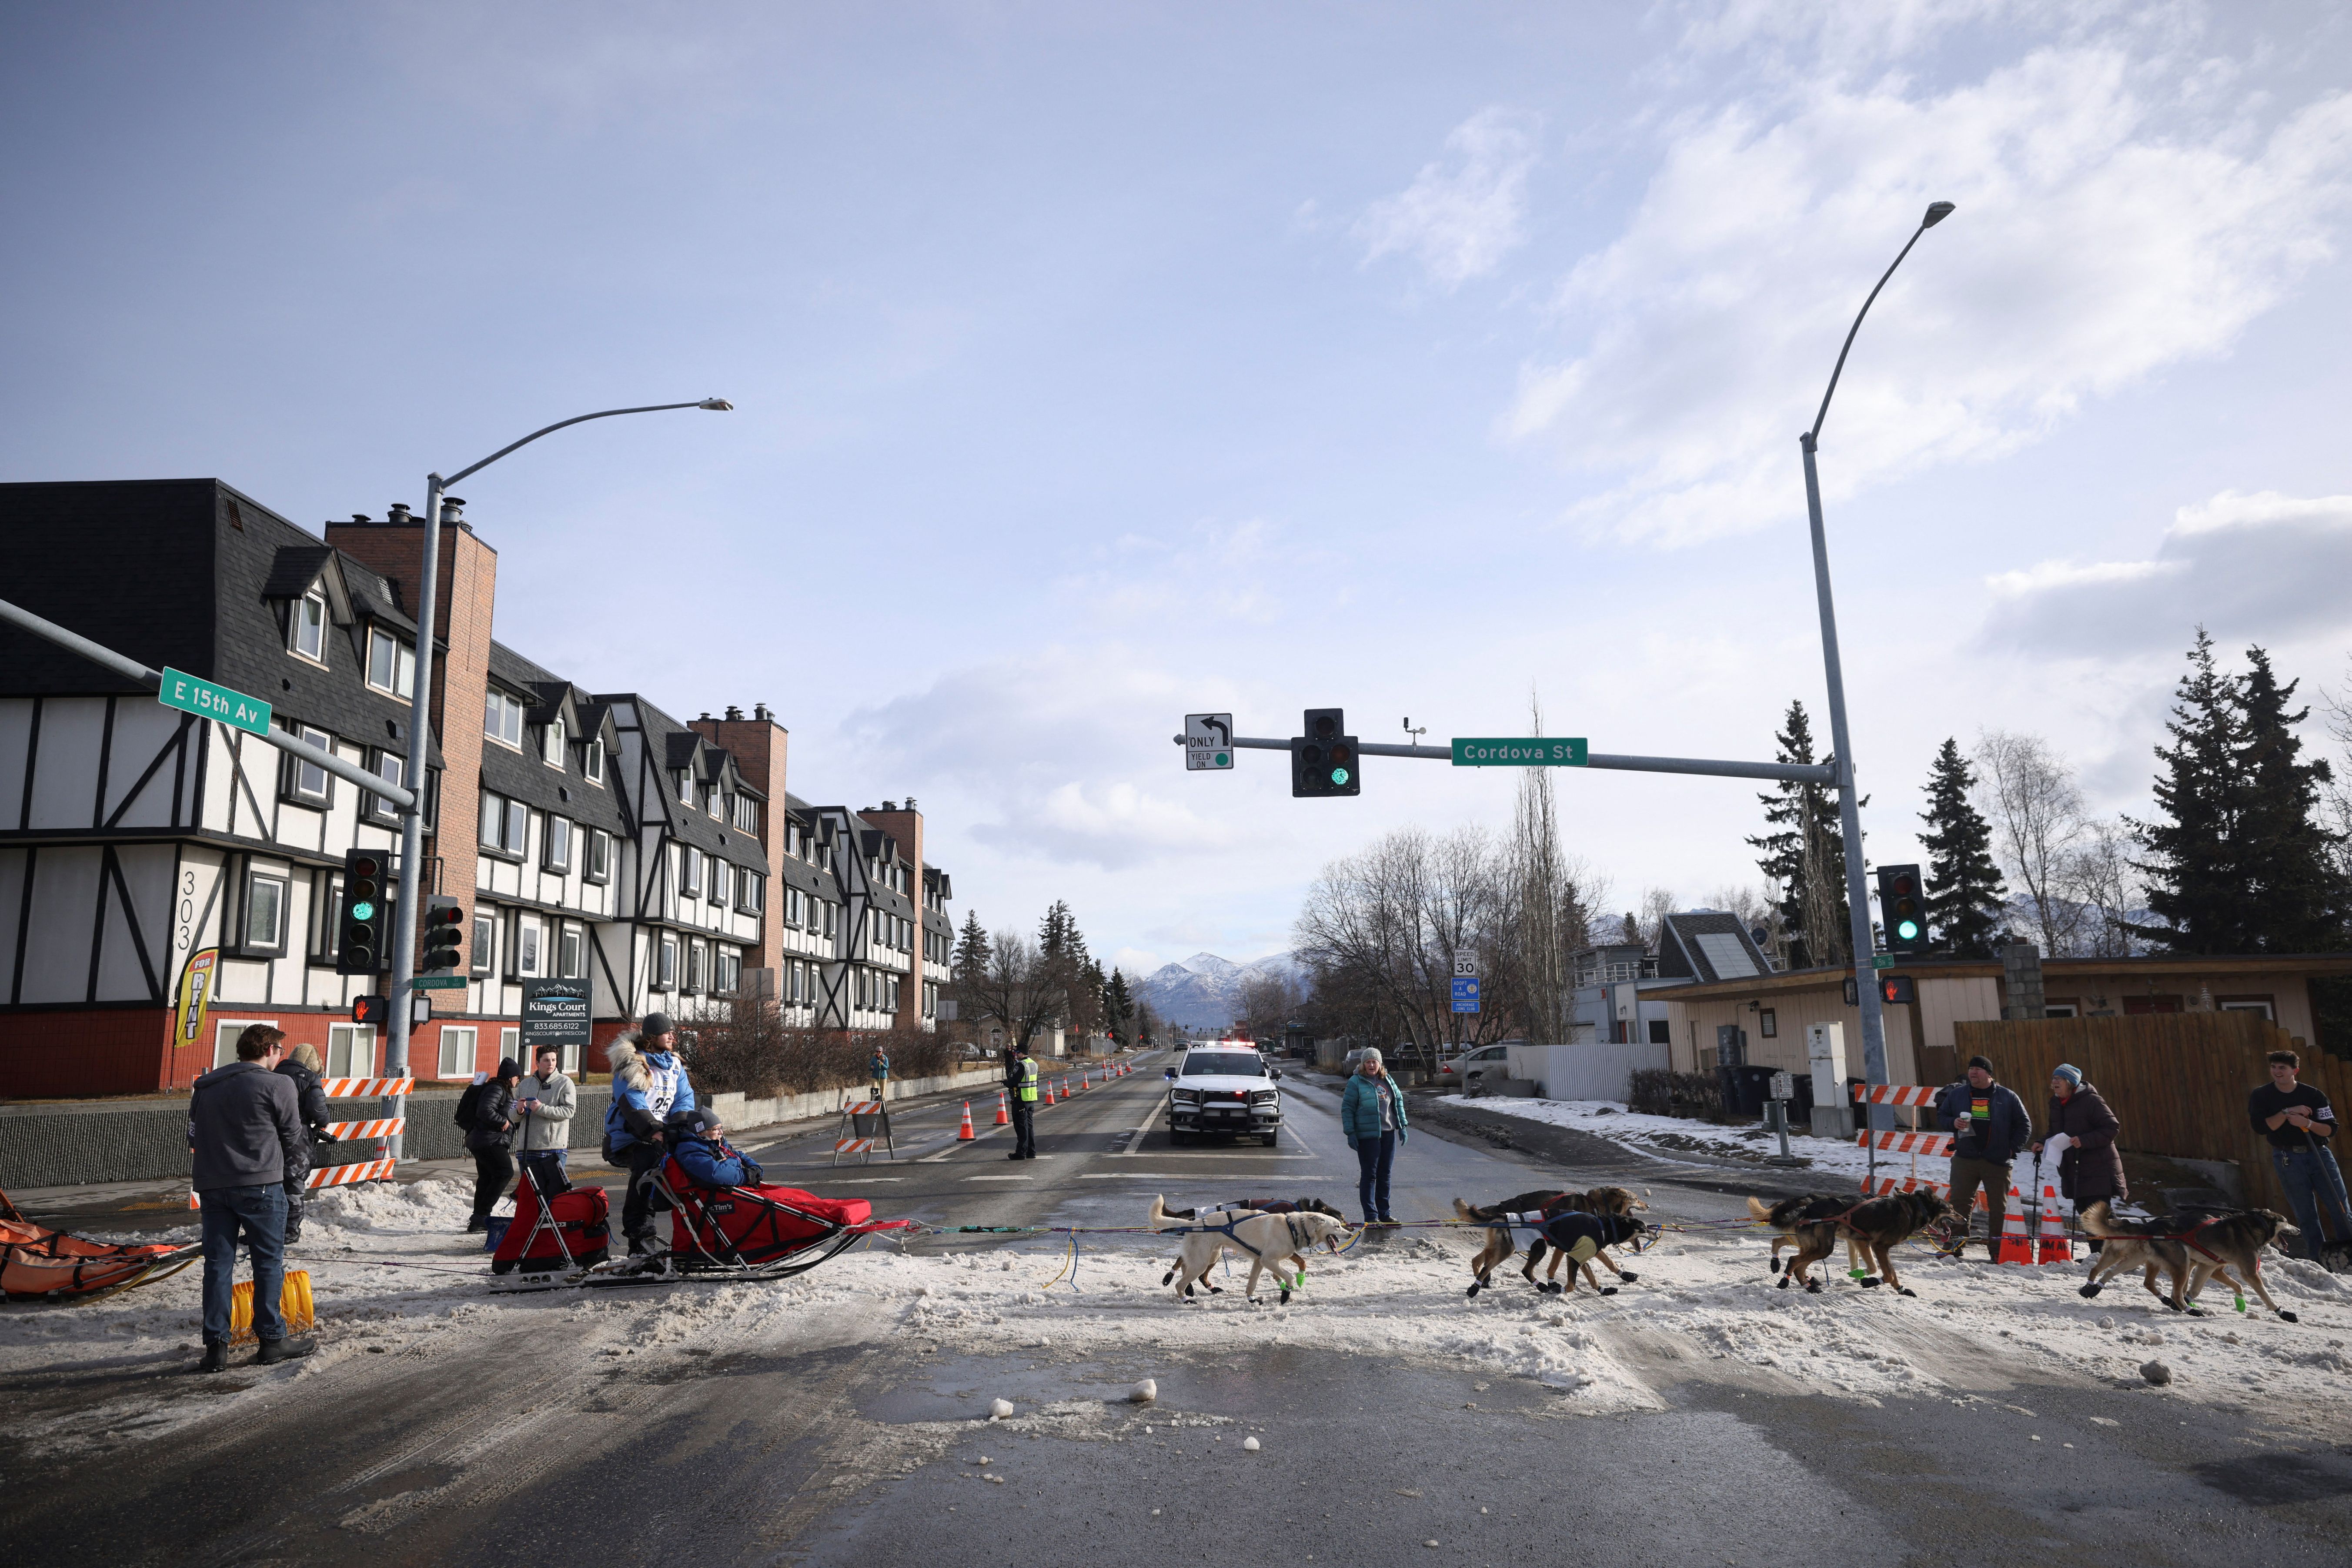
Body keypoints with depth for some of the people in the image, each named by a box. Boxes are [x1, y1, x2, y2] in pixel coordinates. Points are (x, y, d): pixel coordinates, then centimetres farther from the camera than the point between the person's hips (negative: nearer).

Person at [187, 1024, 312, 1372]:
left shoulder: (205, 1087, 12)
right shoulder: (277, 1085, -7)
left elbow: (194, 1136, 14)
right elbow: (292, 1137, 0)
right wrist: (284, 1163, 19)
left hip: (212, 1186, 6)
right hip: (260, 1186, -5)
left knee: (218, 1264, 9)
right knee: (269, 1262, 5)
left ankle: (216, 1346, 8)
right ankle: (272, 1340, 10)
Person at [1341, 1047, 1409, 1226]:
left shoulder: (1387, 1080, 9)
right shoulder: (1356, 1082, -6)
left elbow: (1399, 1101, 18)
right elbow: (1347, 1108, -6)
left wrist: (1402, 1126, 12)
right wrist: (1350, 1133, -11)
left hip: (1388, 1134, 5)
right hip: (1367, 1136, -5)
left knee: (1385, 1174, 11)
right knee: (1369, 1175, -2)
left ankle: (1384, 1213, 20)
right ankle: (1371, 1216, 2)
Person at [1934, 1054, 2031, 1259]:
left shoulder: (2007, 1097, 3)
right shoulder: (1957, 1094, 6)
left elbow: (2024, 1125, 8)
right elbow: (1941, 1115, 15)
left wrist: (2012, 1148, -2)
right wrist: (1953, 1123, -7)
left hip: (1997, 1162, -1)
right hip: (1965, 1159, 1)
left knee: (1999, 1207, 5)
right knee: (1959, 1203, 0)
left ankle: (1997, 1250, 14)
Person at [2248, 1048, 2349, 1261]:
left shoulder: (2314, 1095, 1)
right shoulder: (2261, 1096, 1)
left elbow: (2331, 1129, -3)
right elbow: (2260, 1126, -12)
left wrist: (2307, 1123, -20)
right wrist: (2287, 1112, -19)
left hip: (2320, 1154, 1)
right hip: (2288, 1159, -1)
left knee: (2340, 1207, -1)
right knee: (2306, 1212, 2)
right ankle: (2319, 1258, 9)